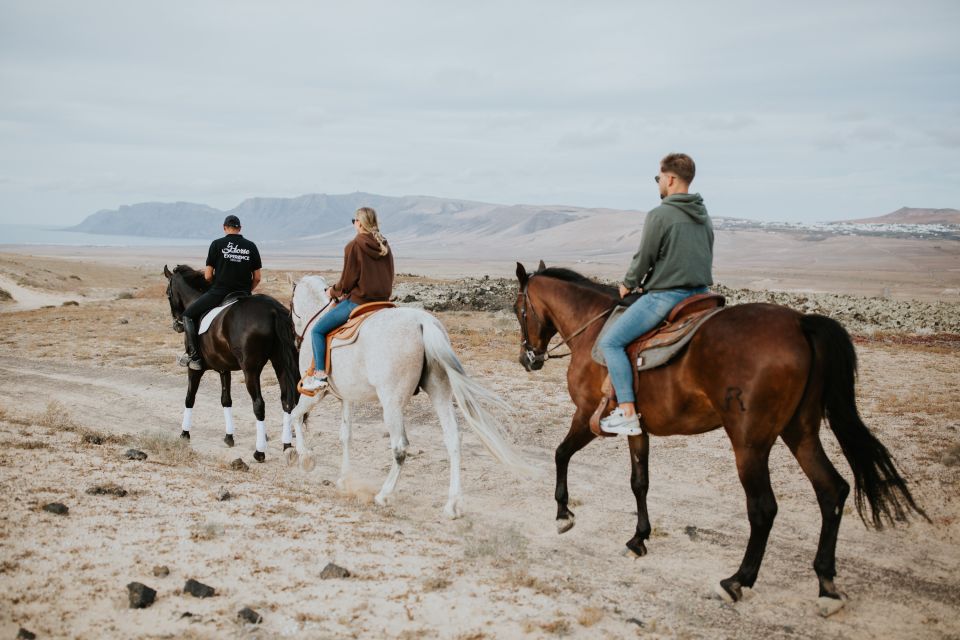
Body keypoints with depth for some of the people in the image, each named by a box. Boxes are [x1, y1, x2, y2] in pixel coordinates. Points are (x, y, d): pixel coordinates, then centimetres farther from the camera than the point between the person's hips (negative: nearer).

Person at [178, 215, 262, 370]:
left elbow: (208, 276, -2)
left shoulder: (217, 244, -1)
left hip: (219, 292, -3)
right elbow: (257, 278, 6)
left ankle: (193, 356, 1)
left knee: (188, 315, 11)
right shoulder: (251, 246, 6)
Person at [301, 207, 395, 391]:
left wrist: (334, 292, 9)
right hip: (382, 300, 8)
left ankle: (320, 374, -7)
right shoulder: (385, 246, 9)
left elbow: (347, 280, -12)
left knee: (317, 330, 3)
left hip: (357, 302, -8)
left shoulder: (354, 246, -11)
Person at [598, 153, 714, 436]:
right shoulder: (704, 216, 13)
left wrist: (628, 285, 9)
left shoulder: (659, 215, -12)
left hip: (665, 296, -8)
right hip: (700, 294, 8)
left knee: (611, 342, -3)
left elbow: (644, 258, -9)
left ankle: (627, 413, -10)